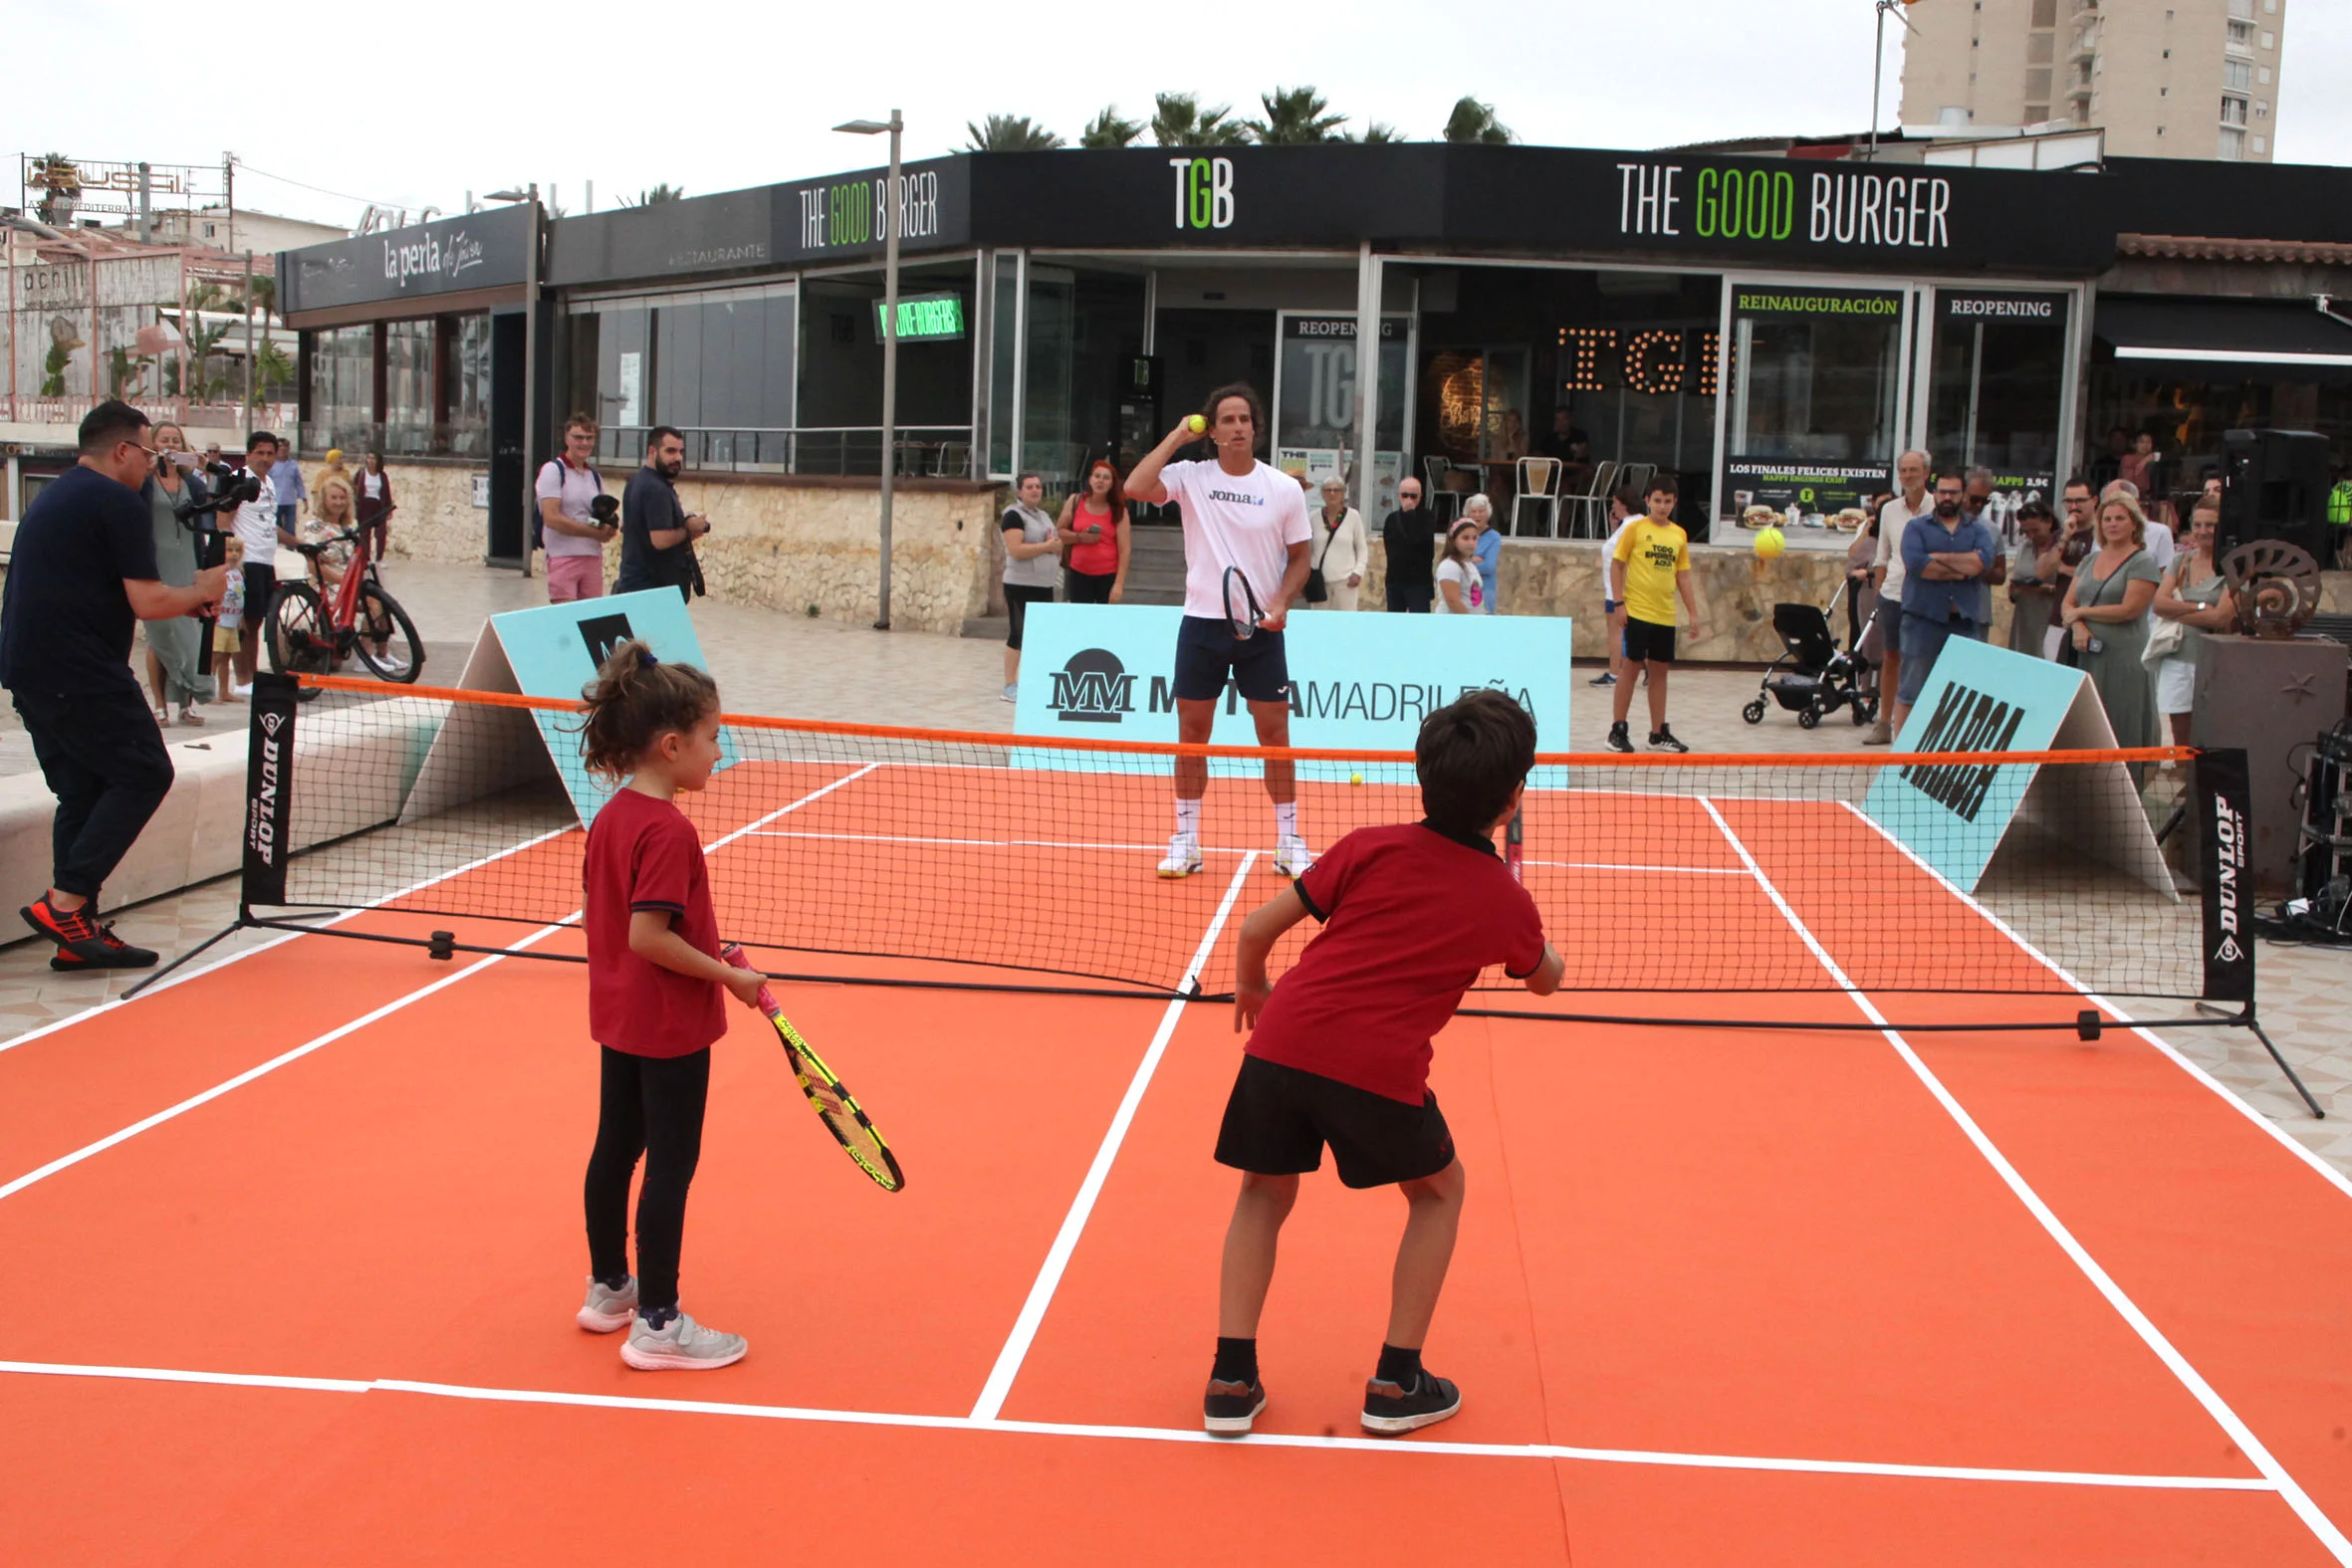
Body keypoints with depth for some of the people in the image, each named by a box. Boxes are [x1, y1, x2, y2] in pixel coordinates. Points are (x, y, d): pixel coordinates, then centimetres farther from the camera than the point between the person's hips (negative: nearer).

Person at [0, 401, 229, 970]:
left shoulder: (50, 498, 21)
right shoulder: (120, 503, -9)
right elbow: (147, 604, -15)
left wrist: (185, 599, 22)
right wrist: (201, 591, 4)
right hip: (84, 673, -9)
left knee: (81, 791, 12)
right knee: (143, 775, -2)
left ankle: (76, 933, 13)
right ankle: (63, 902, -8)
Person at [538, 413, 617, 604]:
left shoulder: (596, 477, 17)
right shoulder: (553, 470, -3)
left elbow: (605, 521, 20)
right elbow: (552, 518, -14)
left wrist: (608, 529, -6)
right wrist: (595, 532, -14)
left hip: (594, 557, 6)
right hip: (563, 557, -6)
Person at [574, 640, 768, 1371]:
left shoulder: (610, 817, 4)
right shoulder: (669, 831, -24)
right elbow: (649, 935, -27)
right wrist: (727, 975, -19)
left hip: (619, 1016, 9)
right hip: (670, 1025, -9)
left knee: (616, 1147, 19)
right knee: (671, 1165, 0)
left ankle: (608, 1289, 34)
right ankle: (656, 1325, 7)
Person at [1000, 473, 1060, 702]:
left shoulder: (1043, 516, 16)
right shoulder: (1014, 515, -9)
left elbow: (1056, 545, 22)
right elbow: (1016, 550, -20)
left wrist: (1057, 545, -2)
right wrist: (1047, 546, -16)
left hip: (1044, 585, 8)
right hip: (1020, 586, -8)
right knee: (1018, 634, -5)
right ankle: (1010, 686, 0)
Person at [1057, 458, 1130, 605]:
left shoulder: (1118, 510, -3)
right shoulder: (1075, 502, 3)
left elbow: (1124, 550, -7)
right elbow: (1059, 532, 9)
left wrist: (1119, 584, -14)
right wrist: (1080, 537, -11)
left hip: (1108, 576, -2)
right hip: (1079, 574, 2)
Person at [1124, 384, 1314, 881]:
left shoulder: (1284, 488, 0)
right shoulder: (1190, 477, -1)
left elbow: (1299, 557, 8)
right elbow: (1135, 487, -18)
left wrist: (1282, 602, -10)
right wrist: (1176, 436, -10)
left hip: (1261, 627, 0)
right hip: (1202, 622, 0)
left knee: (1274, 730, 2)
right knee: (1192, 730, 4)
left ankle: (1288, 841, 13)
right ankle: (1186, 841, 14)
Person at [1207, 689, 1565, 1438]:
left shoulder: (1372, 848, 10)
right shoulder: (1506, 902, 10)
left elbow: (1257, 928, 10)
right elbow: (1546, 979, 32)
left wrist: (1250, 988, 29)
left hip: (1283, 1041, 2)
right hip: (1380, 1070, -2)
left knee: (1266, 1191, 26)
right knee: (1438, 1193, 25)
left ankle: (1231, 1378, 18)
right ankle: (1396, 1382, 23)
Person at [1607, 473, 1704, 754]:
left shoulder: (1679, 534, 9)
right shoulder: (1635, 528, -3)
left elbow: (1683, 575, 14)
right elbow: (1616, 565, -2)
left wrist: (1693, 613, 11)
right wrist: (1620, 602, -10)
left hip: (1665, 615, 4)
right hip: (1637, 612, -4)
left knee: (1659, 672, 9)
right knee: (1631, 668, -1)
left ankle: (1658, 733, 16)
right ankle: (1617, 731, 7)